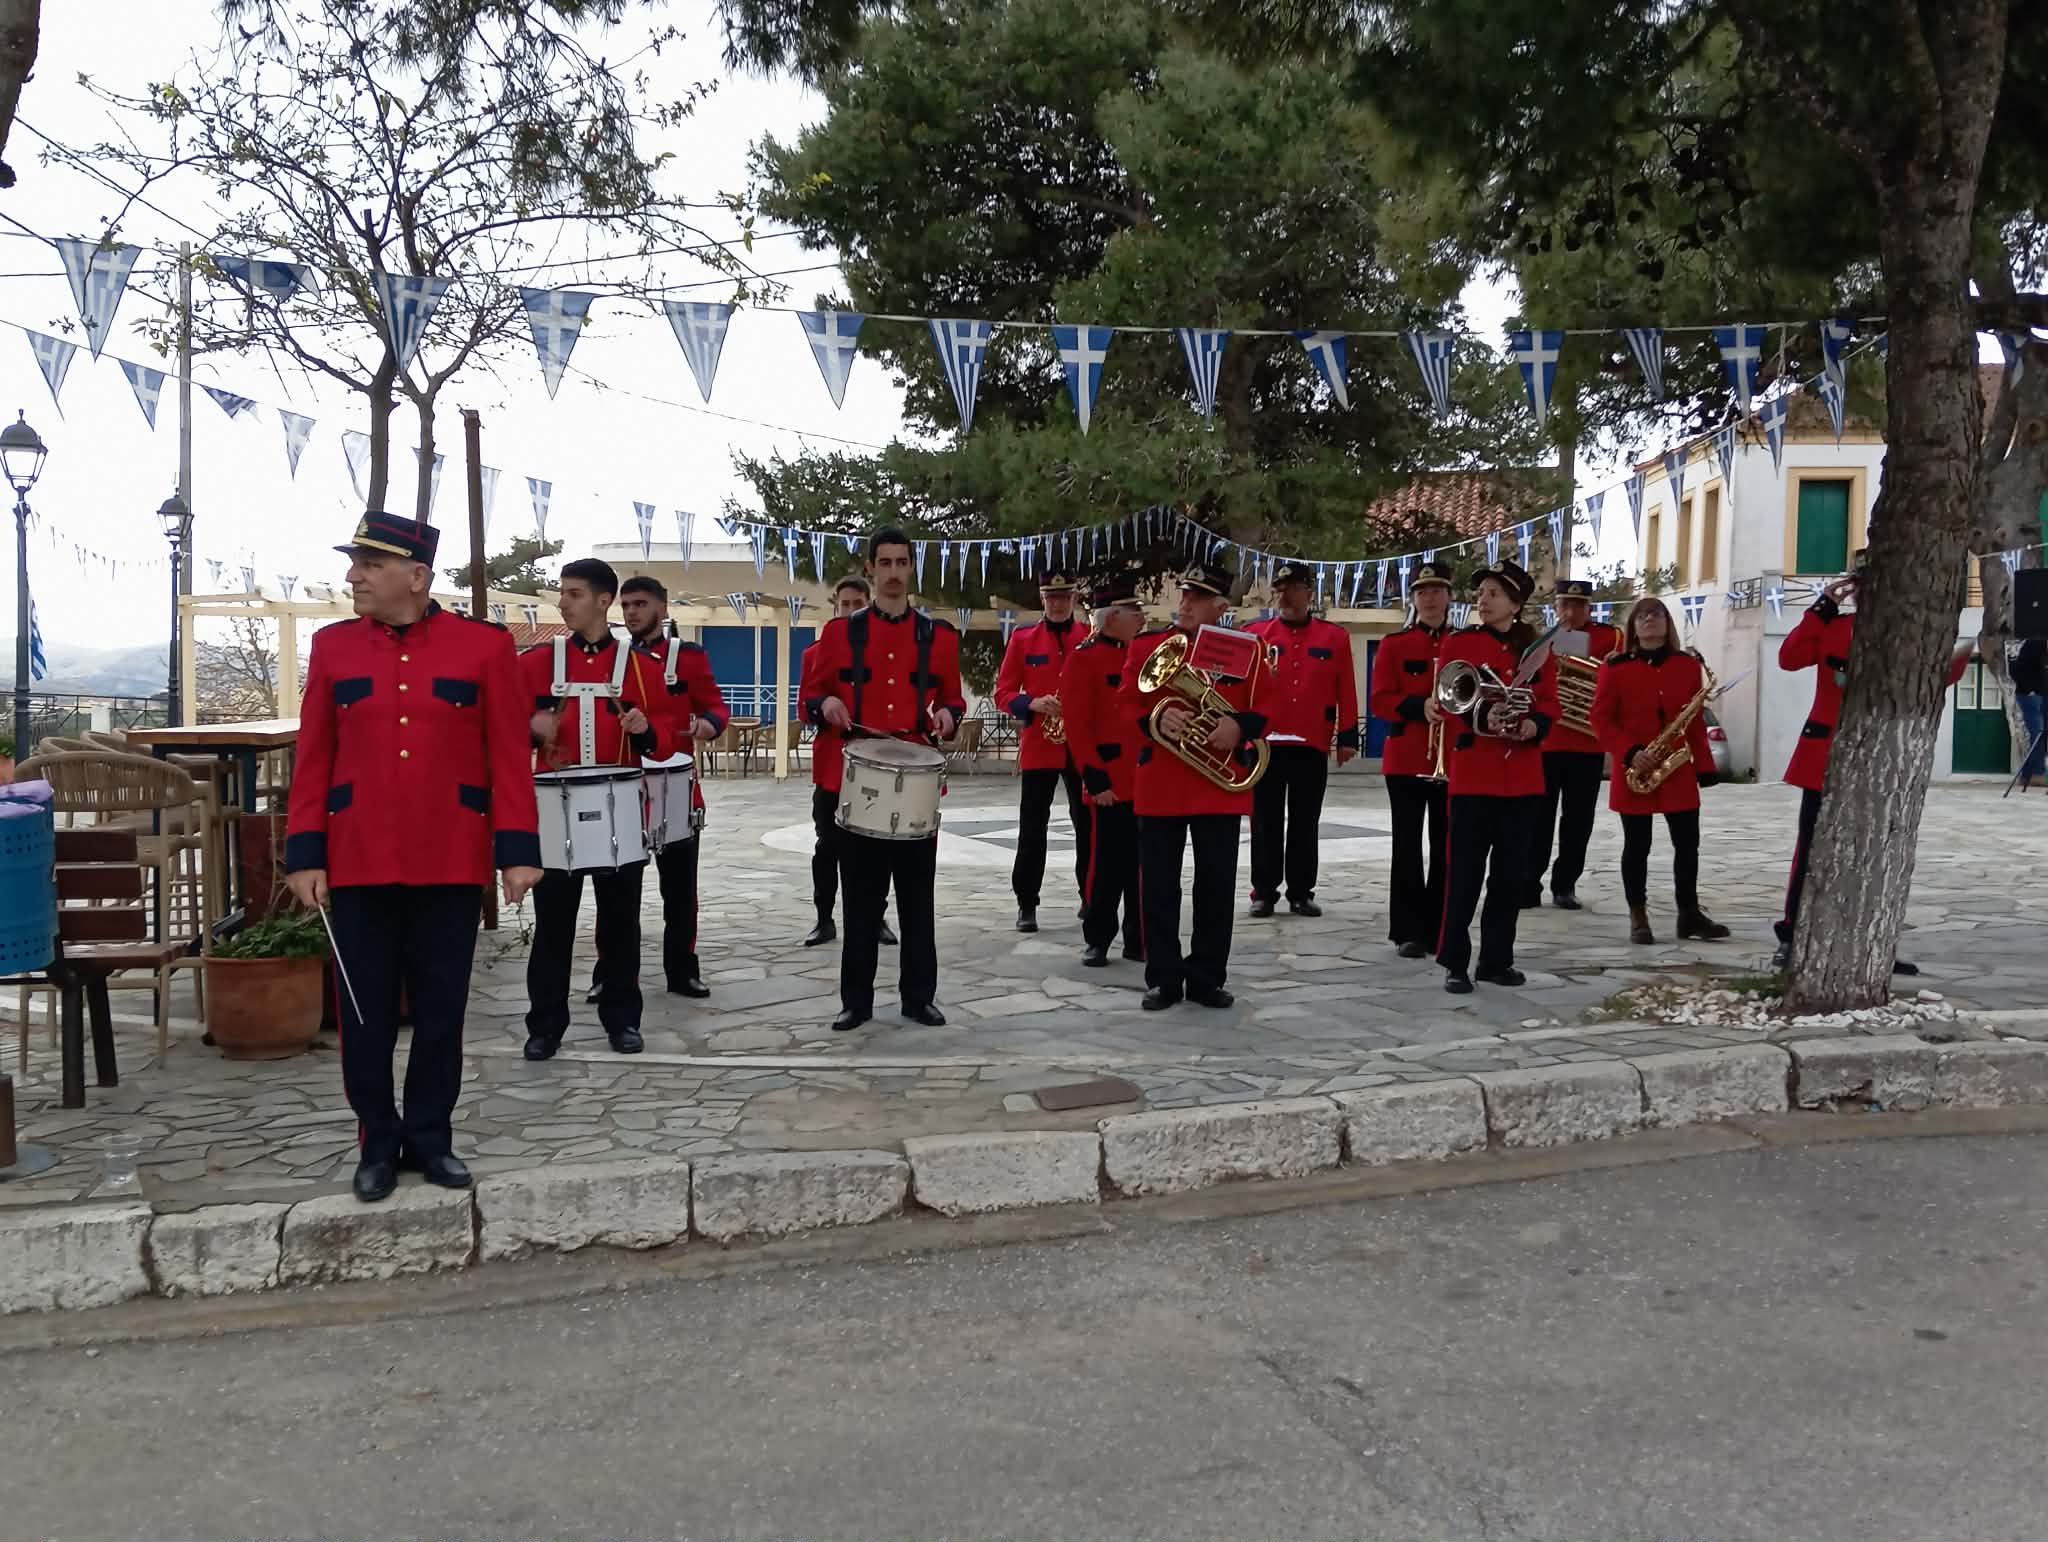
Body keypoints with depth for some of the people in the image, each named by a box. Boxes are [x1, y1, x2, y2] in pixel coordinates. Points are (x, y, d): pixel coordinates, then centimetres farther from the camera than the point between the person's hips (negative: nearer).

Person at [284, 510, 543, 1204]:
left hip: (451, 862, -1)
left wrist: (518, 848, -6)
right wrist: (305, 854, -1)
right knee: (365, 1011, 8)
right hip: (357, 862, 2)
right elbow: (313, 758, 5)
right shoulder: (332, 646, 4)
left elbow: (508, 755, -2)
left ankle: (430, 1137, 25)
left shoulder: (484, 646, -2)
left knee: (441, 1008, 9)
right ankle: (378, 1143, 24)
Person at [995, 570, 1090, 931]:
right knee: (1032, 827, 0)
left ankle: (1091, 897, 20)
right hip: (1038, 745, -1)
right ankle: (1027, 903, 7)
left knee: (1088, 824, 7)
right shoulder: (1022, 638, 4)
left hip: (1083, 746, 1)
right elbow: (1004, 692, 3)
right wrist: (1032, 704, -15)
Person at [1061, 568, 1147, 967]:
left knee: (1143, 865, 10)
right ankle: (1097, 940, 13)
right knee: (1107, 866, 1)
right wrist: (1096, 779, -16)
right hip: (1111, 783, -6)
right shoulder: (1083, 659, -7)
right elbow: (1077, 726, -12)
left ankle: (1139, 939, 18)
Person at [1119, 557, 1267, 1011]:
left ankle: (1207, 978, 16)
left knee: (1217, 886, 5)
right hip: (1159, 783, 0)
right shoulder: (1145, 644, 5)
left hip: (1222, 785, 0)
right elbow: (1127, 702, 1)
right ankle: (1163, 979, 14)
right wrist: (1155, 720, -19)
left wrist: (1239, 725, -16)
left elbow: (1266, 708, 5)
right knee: (1158, 887, 3)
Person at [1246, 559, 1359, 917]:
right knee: (1266, 823, 4)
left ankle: (1302, 892, 15)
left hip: (1312, 745, 1)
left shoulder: (1335, 636, 6)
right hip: (1264, 743, 0)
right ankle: (1264, 892, 11)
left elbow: (1346, 692, 5)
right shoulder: (1254, 635, 4)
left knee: (1305, 824, 7)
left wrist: (1347, 736, 1)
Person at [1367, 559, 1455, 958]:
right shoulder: (1393, 644, 4)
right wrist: (1419, 706, -20)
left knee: (1446, 846, 5)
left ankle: (1440, 929, 14)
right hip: (1405, 758, -1)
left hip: (1452, 759, 1)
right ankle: (1409, 931, 8)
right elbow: (1380, 700, -4)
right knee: (1408, 845, 2)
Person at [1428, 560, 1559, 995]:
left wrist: (1532, 725, -14)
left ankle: (1497, 959, 18)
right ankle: (1455, 964, 4)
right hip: (1473, 775, -3)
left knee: (1510, 873, 8)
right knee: (1465, 872, -3)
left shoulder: (1538, 649, 9)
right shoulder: (1458, 644, 0)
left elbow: (1550, 705, 7)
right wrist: (1480, 718, -24)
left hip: (1523, 778, 3)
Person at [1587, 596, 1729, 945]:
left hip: (1679, 770, 3)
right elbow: (1601, 719, -4)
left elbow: (1696, 720, 9)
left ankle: (1689, 913, 18)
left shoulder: (1688, 664, 7)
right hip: (1634, 771, -3)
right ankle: (1638, 916, 12)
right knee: (1637, 845, 4)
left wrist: (1704, 765, 6)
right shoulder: (1615, 667, -2)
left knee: (1687, 842, 6)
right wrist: (1630, 754, -16)